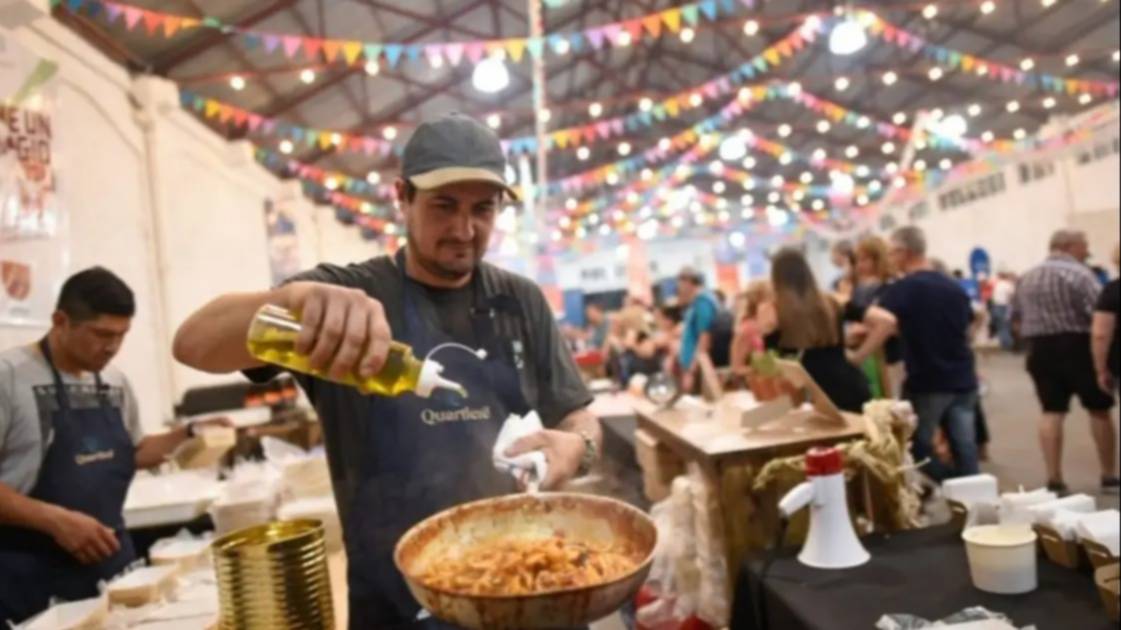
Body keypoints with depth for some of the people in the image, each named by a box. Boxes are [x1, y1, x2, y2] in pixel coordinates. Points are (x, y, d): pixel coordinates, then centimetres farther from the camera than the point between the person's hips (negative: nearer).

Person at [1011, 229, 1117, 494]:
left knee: (1052, 411, 6)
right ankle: (1109, 476, 18)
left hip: (1040, 348, 5)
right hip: (1076, 346, -5)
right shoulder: (1078, 273, -11)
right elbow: (1100, 313, -19)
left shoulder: (1027, 277, 12)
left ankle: (1053, 479, 3)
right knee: (1099, 410, 9)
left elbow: (1015, 315, 16)